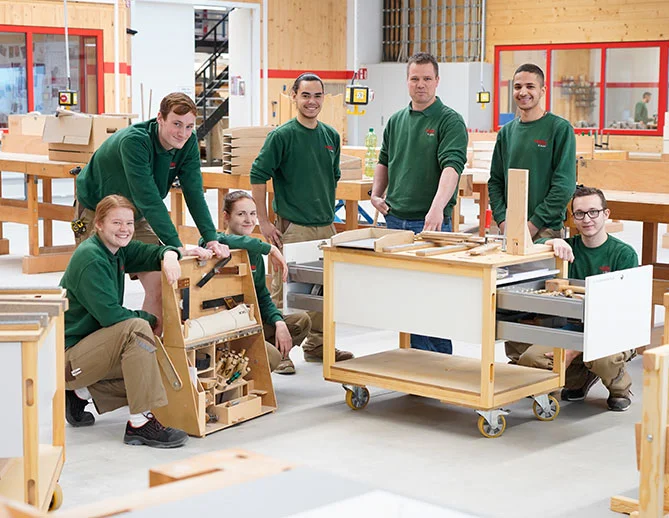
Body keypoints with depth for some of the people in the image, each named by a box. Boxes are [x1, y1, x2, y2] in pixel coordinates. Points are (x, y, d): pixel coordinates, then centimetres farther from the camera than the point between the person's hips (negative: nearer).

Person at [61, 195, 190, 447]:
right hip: (67, 356, -9)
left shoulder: (119, 251, 6)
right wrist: (151, 319, -12)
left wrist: (169, 256, -21)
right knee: (136, 328, -31)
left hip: (90, 346, 10)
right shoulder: (90, 258, -20)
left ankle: (80, 393, 14)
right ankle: (140, 423, -31)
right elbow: (110, 315, -25)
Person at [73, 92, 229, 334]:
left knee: (159, 284, -5)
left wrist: (212, 240, -26)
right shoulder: (134, 141, -34)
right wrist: (177, 246, -44)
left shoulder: (188, 143, -14)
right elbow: (148, 199, -40)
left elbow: (194, 194, -15)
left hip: (136, 216, 6)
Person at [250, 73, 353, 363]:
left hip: (326, 227, 6)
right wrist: (264, 222, -11)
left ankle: (317, 344, 24)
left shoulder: (331, 136, 11)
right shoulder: (282, 136, -8)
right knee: (284, 291, -3)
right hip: (292, 227, -6)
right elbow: (258, 176, -9)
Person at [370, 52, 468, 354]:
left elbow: (452, 166, -21)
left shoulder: (449, 120, -7)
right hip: (394, 220, 6)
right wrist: (376, 194, 10)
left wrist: (437, 208, -35)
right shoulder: (396, 120, 14)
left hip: (430, 223, -6)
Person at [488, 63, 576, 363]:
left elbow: (564, 184, -9)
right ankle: (516, 361, 14)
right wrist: (502, 220, 1)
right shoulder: (507, 132, 14)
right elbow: (495, 181, 16)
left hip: (545, 230, -5)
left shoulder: (559, 129, -3)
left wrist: (533, 223, -13)